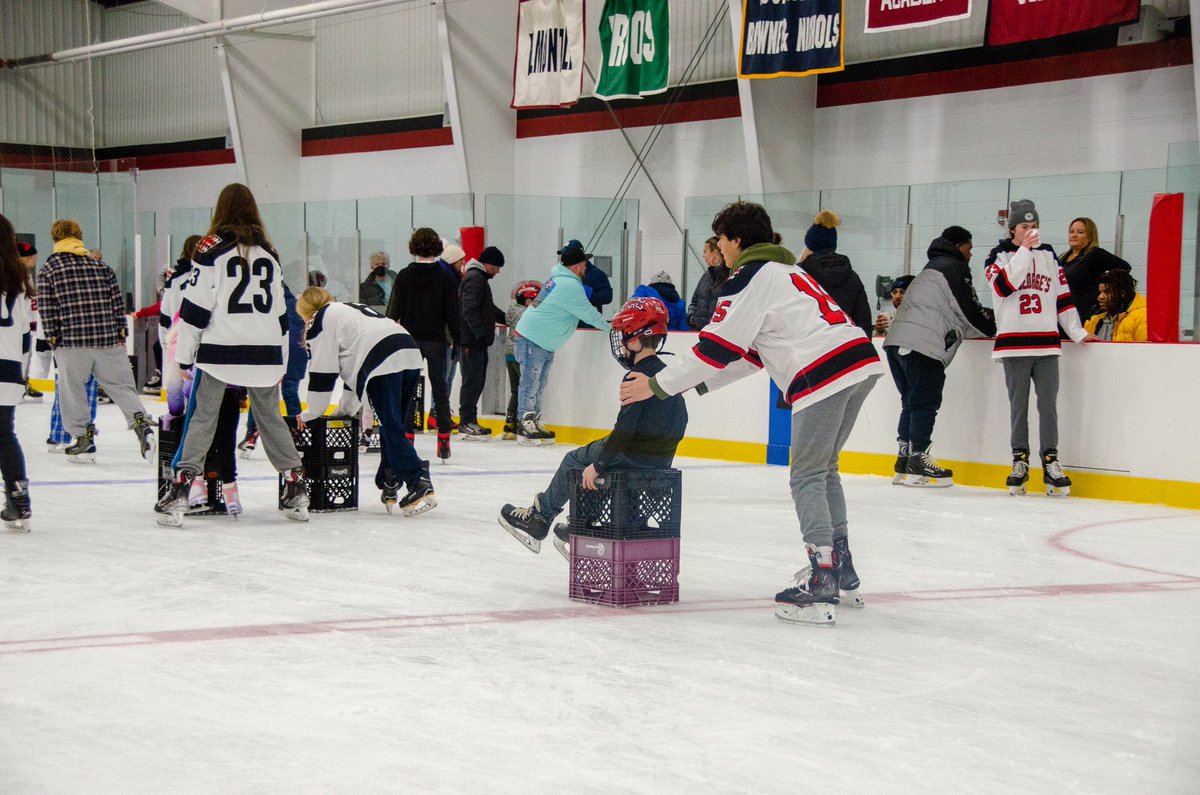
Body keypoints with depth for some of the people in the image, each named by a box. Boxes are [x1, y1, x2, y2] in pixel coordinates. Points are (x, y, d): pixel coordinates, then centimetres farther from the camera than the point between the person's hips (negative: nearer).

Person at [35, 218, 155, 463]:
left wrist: (53, 339, 5)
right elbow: (118, 302, 9)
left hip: (71, 342, -3)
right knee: (122, 385, 8)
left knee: (73, 390, 8)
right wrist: (120, 333, 13)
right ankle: (140, 421, -12)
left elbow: (46, 310, -2)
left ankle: (84, 441, 9)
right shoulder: (102, 267, 11)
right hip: (108, 339, 3)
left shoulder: (49, 270, 1)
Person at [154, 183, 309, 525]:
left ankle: (181, 488, -7)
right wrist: (281, 362, 24)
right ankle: (296, 487, 13)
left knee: (202, 417, 0)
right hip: (264, 351, 4)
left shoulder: (212, 248, -3)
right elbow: (280, 311, 17)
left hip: (220, 349, -4)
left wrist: (185, 353, 0)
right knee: (271, 418, 13)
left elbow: (196, 306, -6)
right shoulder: (269, 253, 12)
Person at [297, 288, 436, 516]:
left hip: (384, 363, -8)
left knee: (391, 429, -9)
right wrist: (345, 408, 41)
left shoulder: (320, 321, 14)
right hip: (410, 354, 8)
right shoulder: (353, 308, 38)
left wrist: (310, 414, 18)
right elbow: (354, 365, 39)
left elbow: (323, 371, 9)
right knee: (393, 427, 14)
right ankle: (389, 484, 13)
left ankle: (420, 486, -17)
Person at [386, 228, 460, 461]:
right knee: (440, 387, 7)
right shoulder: (445, 277, -4)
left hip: (409, 339, 0)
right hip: (436, 341, 0)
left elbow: (394, 310, -1)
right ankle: (444, 439, 3)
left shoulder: (404, 276, -3)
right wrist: (457, 340, 3)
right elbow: (453, 312, -4)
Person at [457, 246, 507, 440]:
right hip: (472, 340, -11)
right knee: (472, 380, -9)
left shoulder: (481, 278, 22)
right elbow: (470, 310, -22)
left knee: (477, 381, 12)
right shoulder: (474, 279, -13)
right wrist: (481, 333, -26)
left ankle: (470, 421, 16)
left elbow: (489, 308, 31)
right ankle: (466, 424, -7)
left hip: (478, 340, 11)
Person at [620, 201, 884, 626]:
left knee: (808, 476, -6)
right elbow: (753, 351, 28)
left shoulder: (750, 278, -3)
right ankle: (842, 573, 25)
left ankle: (821, 587, -14)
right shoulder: (784, 270, 27)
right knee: (824, 470, 20)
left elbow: (718, 346, -6)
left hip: (825, 375, -9)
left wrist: (658, 385, 0)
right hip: (861, 361, 9)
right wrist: (699, 382, 28)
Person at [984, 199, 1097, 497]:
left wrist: (1077, 332, 8)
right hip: (1014, 342, -2)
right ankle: (1020, 460, 9)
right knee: (1018, 405, 2)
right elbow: (1004, 286, -15)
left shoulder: (1048, 254, 14)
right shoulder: (998, 256, 5)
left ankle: (1050, 461, 3)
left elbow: (1062, 295, 15)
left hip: (1047, 342, 2)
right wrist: (1024, 250, -15)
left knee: (1048, 403, 0)